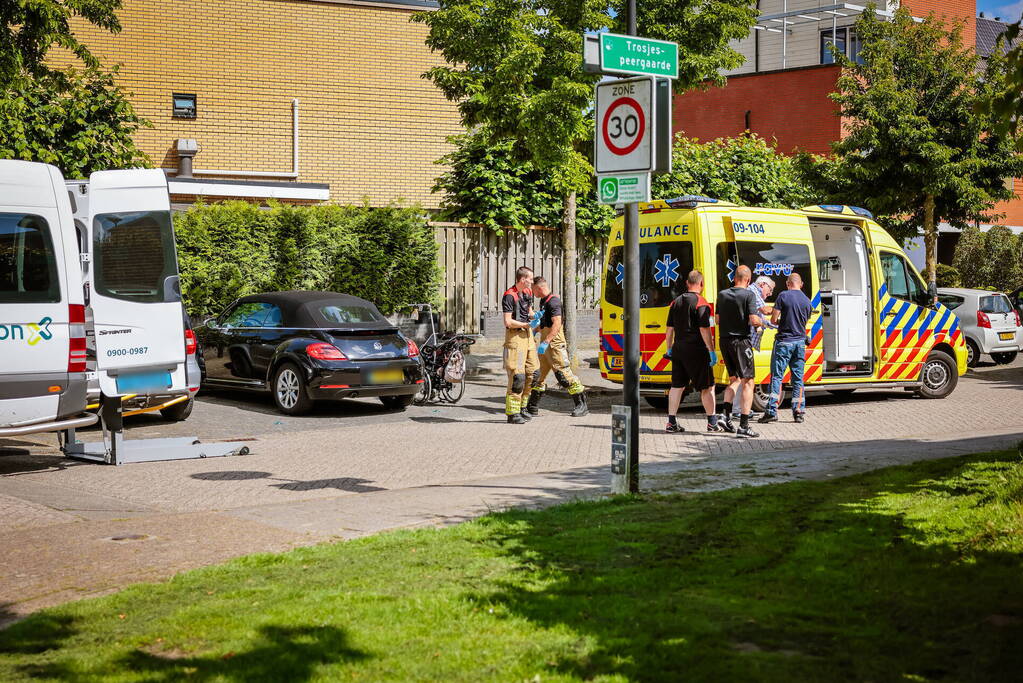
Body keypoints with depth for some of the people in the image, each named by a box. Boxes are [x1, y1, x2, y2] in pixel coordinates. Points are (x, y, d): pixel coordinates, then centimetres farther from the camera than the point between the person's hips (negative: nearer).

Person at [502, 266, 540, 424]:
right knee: (517, 375, -11)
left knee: (533, 372, 10)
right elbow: (508, 322, -18)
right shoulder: (509, 296, -14)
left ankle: (521, 406, 22)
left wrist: (534, 316, 6)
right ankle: (512, 413, -6)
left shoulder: (528, 292, 12)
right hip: (515, 335, -9)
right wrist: (527, 324, -19)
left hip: (527, 334, 9)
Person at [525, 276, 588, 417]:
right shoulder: (543, 301, 17)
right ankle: (532, 409, 18)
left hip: (555, 343, -10)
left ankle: (582, 406, -5)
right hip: (545, 344, 10)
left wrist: (545, 342, -31)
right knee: (538, 375, 11)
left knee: (564, 375, -10)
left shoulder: (553, 301, -15)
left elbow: (557, 324, -25)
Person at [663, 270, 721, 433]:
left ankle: (671, 422, 9)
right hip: (696, 351, -6)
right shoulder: (701, 303, -10)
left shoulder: (676, 302, 10)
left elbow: (670, 329, 13)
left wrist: (669, 349, 20)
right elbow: (704, 329, -15)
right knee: (707, 386, 4)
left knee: (677, 386, 10)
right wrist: (711, 351, -12)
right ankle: (712, 422, 8)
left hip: (678, 350, 6)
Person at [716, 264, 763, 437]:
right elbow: (754, 320, -17)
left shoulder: (722, 295, 7)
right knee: (747, 382, 0)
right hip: (741, 341, -6)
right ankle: (744, 425, -4)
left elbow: (718, 320, 11)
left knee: (734, 380, 20)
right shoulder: (748, 295, -10)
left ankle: (726, 414, 4)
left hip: (725, 340, 6)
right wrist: (761, 322, 4)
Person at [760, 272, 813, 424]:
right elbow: (804, 322, 16)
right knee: (798, 377, 10)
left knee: (777, 376, -2)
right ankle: (798, 411, 9)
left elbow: (773, 319, -11)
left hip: (784, 342, -5)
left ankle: (772, 411, -7)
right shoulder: (807, 301, 8)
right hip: (800, 341, 5)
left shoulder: (783, 296, -9)